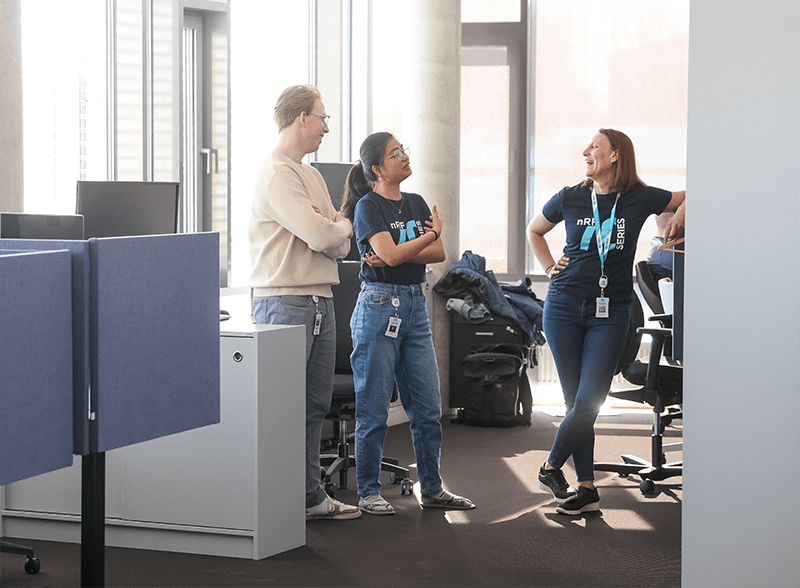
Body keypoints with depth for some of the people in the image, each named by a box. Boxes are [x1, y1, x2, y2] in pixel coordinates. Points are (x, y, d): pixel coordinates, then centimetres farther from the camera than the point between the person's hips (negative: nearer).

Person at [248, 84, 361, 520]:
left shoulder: (311, 175, 20)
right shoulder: (277, 174, -11)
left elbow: (340, 246, 14)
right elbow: (321, 236, -20)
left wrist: (330, 230, -8)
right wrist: (341, 226, 2)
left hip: (319, 301, 9)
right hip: (285, 300, -9)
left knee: (315, 403, 11)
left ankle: (310, 497, 17)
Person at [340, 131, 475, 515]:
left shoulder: (417, 204, 13)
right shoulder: (368, 206, -6)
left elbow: (438, 253, 2)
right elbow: (389, 254, -19)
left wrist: (398, 254, -13)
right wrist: (430, 235, -7)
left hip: (415, 306, 7)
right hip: (379, 305, -7)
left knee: (428, 407, 7)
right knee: (374, 408, -1)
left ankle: (432, 489, 16)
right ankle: (368, 492, 8)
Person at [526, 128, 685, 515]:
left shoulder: (639, 199, 1)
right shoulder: (569, 199, 6)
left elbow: (688, 199, 15)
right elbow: (534, 231, 24)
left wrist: (676, 225, -1)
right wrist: (550, 267, 13)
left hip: (610, 312, -1)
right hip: (564, 305, 1)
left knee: (589, 400, -10)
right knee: (576, 400, 0)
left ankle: (552, 466, 10)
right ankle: (586, 488, 7)